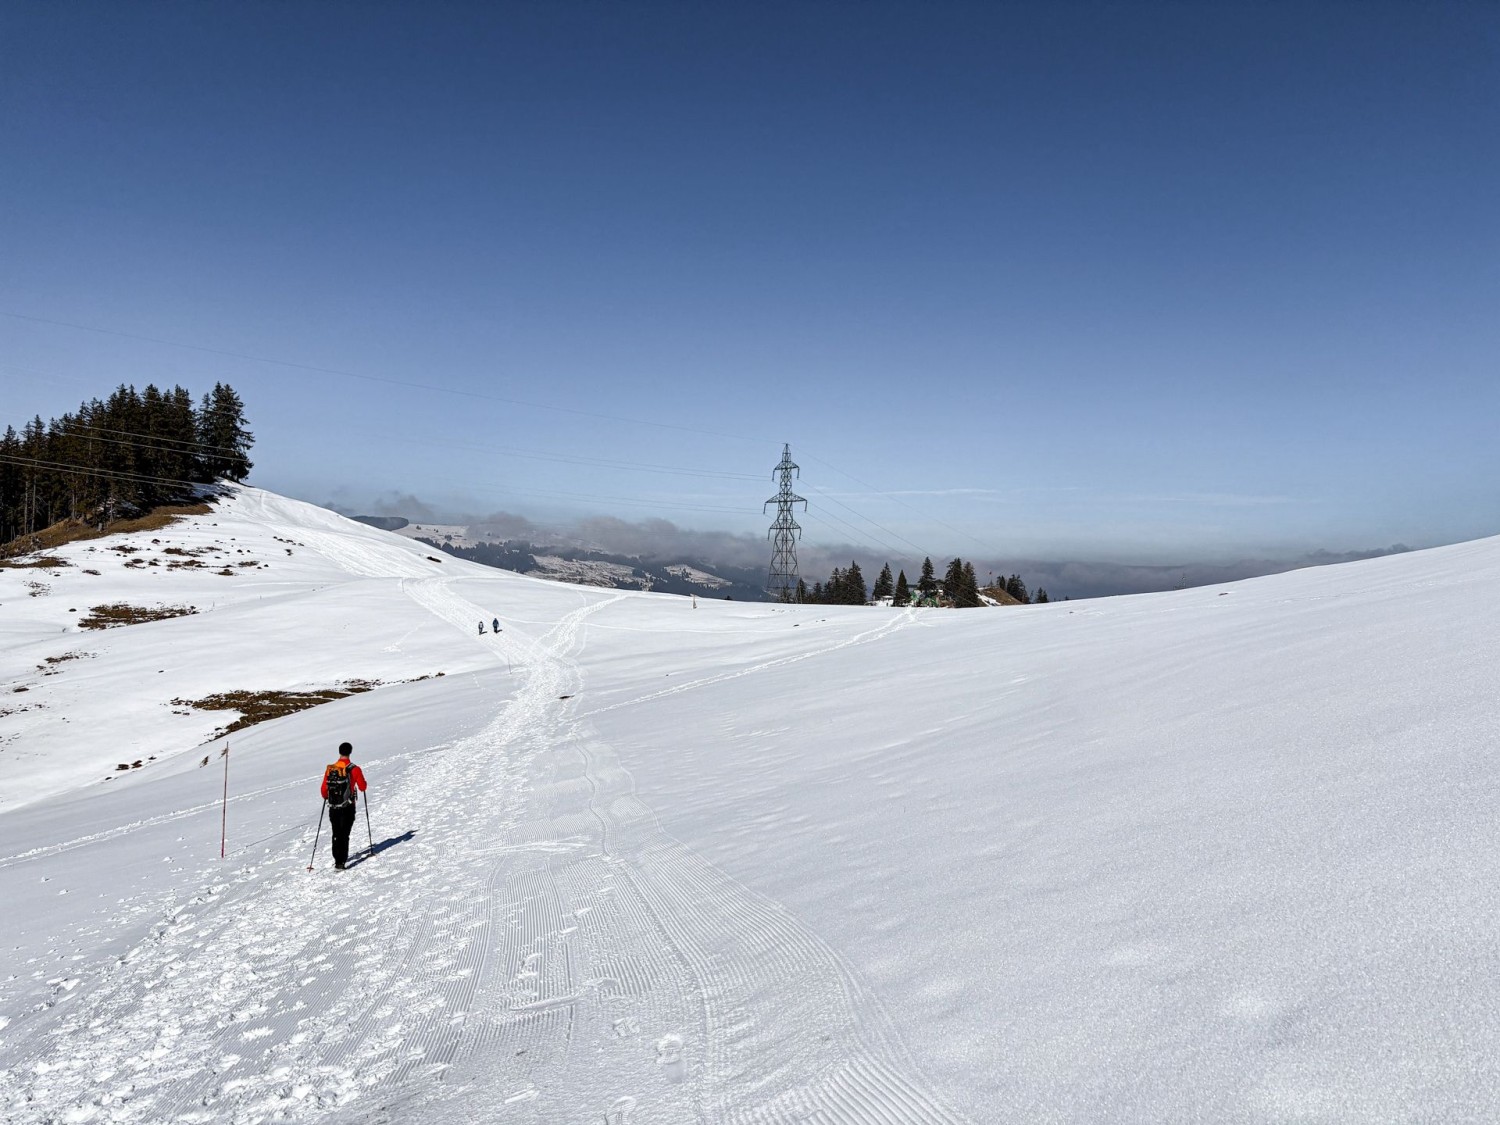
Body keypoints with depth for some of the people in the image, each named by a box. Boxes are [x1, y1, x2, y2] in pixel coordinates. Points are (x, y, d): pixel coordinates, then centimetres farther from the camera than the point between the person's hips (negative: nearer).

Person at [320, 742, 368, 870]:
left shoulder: (329, 769, -1)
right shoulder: (354, 769, -9)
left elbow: (324, 790, 4)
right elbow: (362, 787, -3)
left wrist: (326, 797, 26)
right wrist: (361, 781, 19)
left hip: (333, 808, 3)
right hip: (348, 808, -3)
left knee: (336, 834, 17)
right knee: (344, 835, -1)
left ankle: (337, 859, 27)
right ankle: (340, 862, -11)